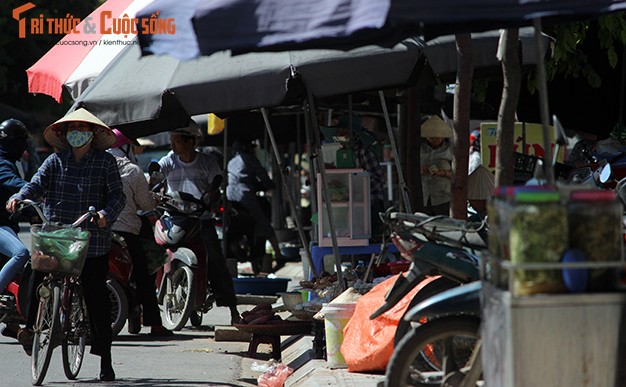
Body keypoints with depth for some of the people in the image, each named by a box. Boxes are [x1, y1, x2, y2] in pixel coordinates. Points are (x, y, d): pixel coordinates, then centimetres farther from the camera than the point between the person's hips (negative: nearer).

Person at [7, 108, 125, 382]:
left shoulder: (105, 162, 4)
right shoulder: (56, 161, 10)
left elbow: (117, 196, -2)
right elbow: (37, 184, -1)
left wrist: (106, 214, -22)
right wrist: (18, 198, -22)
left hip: (93, 241, -2)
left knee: (96, 298, 0)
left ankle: (105, 359, 6)